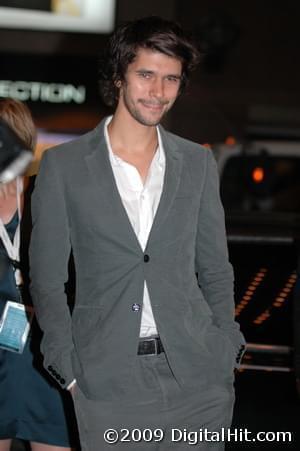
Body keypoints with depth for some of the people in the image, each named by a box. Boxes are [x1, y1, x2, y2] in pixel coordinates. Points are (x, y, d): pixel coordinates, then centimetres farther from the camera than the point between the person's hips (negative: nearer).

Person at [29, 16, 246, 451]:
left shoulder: (198, 162, 7)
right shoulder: (63, 165, 0)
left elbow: (215, 270, 13)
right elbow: (47, 280, 3)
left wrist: (226, 355, 6)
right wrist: (70, 371, -2)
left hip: (199, 381, 2)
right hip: (108, 382, -2)